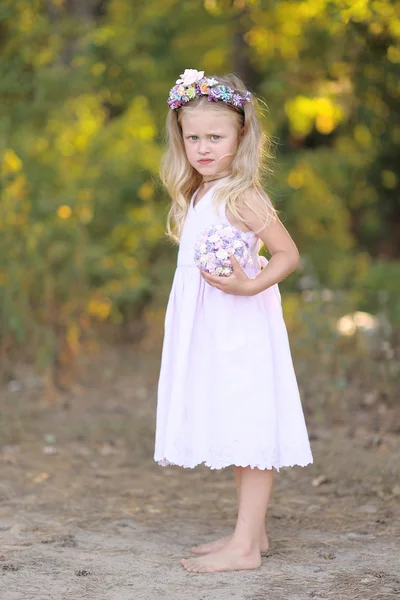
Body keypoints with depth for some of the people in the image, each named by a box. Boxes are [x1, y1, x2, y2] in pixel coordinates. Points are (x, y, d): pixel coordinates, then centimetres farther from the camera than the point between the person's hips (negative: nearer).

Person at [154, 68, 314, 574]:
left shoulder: (241, 196, -14)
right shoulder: (198, 196, 13)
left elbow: (288, 253, -17)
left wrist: (248, 286, -28)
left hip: (240, 331, -9)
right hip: (210, 332, 9)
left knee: (249, 433, -5)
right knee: (238, 434, 15)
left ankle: (245, 546, -2)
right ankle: (250, 532, 24)